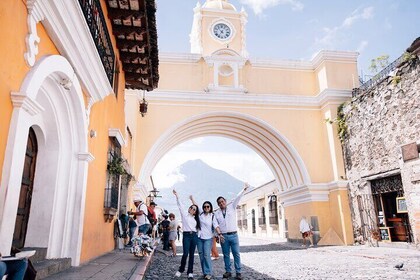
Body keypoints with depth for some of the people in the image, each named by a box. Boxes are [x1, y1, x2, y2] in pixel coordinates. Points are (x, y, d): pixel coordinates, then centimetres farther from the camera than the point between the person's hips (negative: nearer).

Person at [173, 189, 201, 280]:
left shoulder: (195, 218, 17)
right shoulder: (184, 215, 5)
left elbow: (197, 228, 16)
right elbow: (180, 206, -5)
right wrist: (177, 196, -15)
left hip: (194, 236, 4)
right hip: (186, 235, -4)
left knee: (191, 254, 5)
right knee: (185, 254, -10)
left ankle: (190, 272, 12)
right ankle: (181, 270, 10)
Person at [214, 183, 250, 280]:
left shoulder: (232, 207, 4)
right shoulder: (216, 213, 8)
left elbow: (237, 198, -6)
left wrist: (244, 189, -14)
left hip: (234, 235, -1)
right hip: (223, 236, 1)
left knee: (236, 254, 0)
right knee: (226, 255, 7)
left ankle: (238, 272, 6)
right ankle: (228, 271, 16)